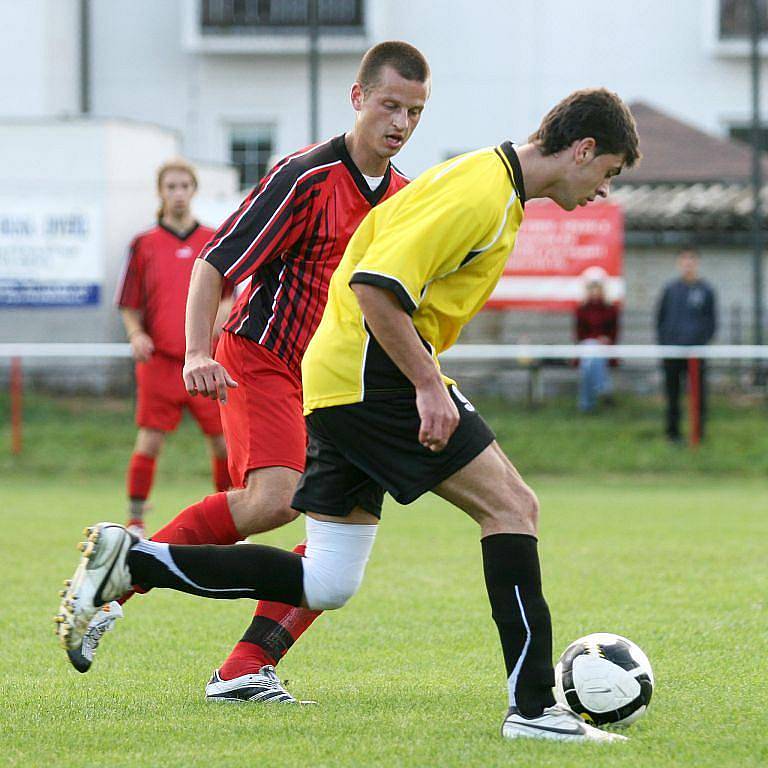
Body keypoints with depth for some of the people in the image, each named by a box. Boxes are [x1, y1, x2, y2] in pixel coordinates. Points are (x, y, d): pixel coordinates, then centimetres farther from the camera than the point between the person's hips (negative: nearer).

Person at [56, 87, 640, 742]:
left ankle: (129, 562, 8)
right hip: (373, 372, -10)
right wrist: (429, 385, -23)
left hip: (340, 383, 10)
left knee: (324, 585, 7)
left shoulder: (493, 188, 19)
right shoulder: (481, 192, -14)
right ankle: (534, 706, -12)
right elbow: (375, 284, -23)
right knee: (512, 505, -11)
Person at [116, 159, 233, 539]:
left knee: (223, 443, 0)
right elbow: (129, 306, 9)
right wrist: (136, 334, -9)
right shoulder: (144, 245, 6)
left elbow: (230, 297, 13)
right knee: (149, 442, -5)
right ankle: (135, 522, 4)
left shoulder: (215, 242, 8)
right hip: (159, 361, -1)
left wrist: (221, 312, -9)